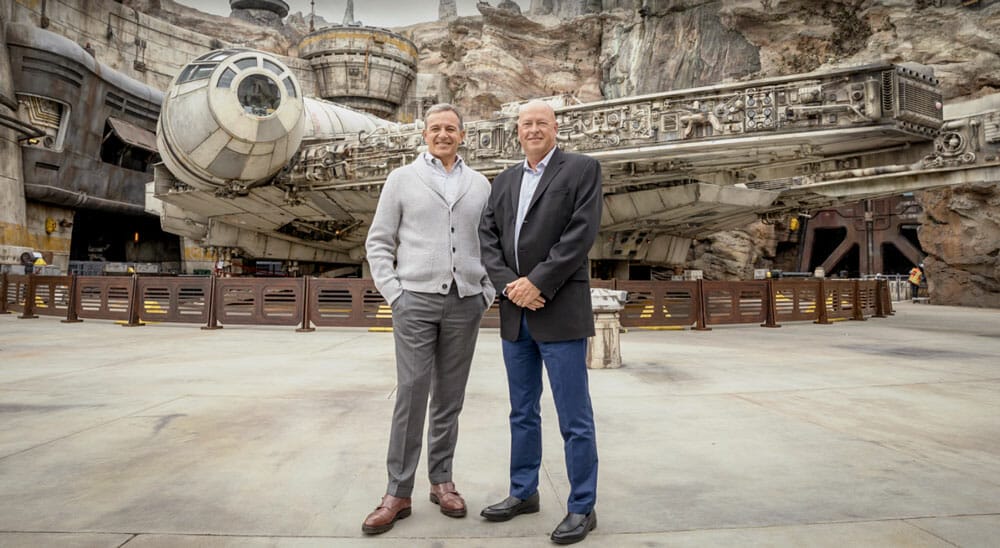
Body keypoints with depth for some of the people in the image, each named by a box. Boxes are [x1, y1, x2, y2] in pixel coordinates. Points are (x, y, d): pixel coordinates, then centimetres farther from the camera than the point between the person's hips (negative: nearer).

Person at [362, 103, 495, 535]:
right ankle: (398, 492, 6)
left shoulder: (480, 184, 11)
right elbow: (378, 242, 4)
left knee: (450, 396, 8)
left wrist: (488, 292, 4)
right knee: (411, 394, -4)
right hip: (416, 299, -2)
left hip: (465, 302, 3)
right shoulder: (402, 179, 5)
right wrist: (392, 292, -5)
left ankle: (441, 481, 20)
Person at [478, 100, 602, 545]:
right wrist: (509, 285, -9)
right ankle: (523, 492, 30)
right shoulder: (504, 181, 16)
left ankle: (582, 508, 14)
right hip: (515, 313, 6)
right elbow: (487, 237, 7)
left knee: (574, 419, 1)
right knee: (522, 413, 16)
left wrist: (537, 283, -16)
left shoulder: (582, 169, 0)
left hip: (560, 312, -5)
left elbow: (580, 234, -11)